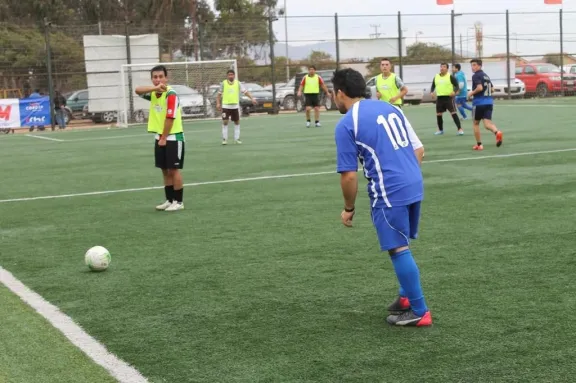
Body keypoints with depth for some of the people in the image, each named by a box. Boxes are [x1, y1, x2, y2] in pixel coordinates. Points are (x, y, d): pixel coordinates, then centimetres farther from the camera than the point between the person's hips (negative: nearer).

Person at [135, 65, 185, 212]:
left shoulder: (171, 94, -16)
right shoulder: (153, 93, 7)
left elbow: (170, 118, -18)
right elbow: (138, 90, -9)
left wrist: (164, 138, -15)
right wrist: (155, 88, -23)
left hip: (173, 137, -7)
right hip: (160, 137, 7)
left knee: (174, 170, -3)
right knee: (165, 170, 10)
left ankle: (179, 202, 4)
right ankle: (169, 200, 18)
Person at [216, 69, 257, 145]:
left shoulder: (238, 83, 2)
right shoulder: (223, 83, 0)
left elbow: (245, 91, -2)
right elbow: (219, 94, 7)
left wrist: (252, 98, -13)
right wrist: (218, 103, -3)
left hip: (235, 106, 2)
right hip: (225, 106, -2)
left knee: (237, 122, 6)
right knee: (225, 122, -8)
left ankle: (237, 139, 16)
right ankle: (224, 139, 0)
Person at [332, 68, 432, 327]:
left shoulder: (346, 125, -6)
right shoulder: (389, 108, 14)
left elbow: (349, 175, -8)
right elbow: (419, 149, 15)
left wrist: (349, 209, 6)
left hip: (389, 193, -7)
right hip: (414, 186, 8)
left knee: (398, 250, 3)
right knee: (402, 245, 22)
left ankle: (419, 312, 9)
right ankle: (407, 297, 32)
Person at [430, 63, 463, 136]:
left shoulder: (450, 77, -4)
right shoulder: (436, 77, 10)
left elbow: (456, 86, -5)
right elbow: (433, 86, 19)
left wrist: (454, 91, -24)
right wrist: (432, 92, -1)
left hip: (449, 97, -5)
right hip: (439, 98, 5)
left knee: (453, 113, -10)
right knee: (438, 114, 9)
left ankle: (460, 129, -8)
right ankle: (440, 130, 25)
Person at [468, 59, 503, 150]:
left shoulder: (476, 76, -8)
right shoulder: (486, 76, 17)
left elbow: (479, 88, -22)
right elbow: (491, 89, 22)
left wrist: (471, 93, -8)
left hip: (478, 102, -6)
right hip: (489, 102, 6)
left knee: (476, 123, 12)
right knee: (487, 123, -5)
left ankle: (479, 144, 15)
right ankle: (497, 132, -36)